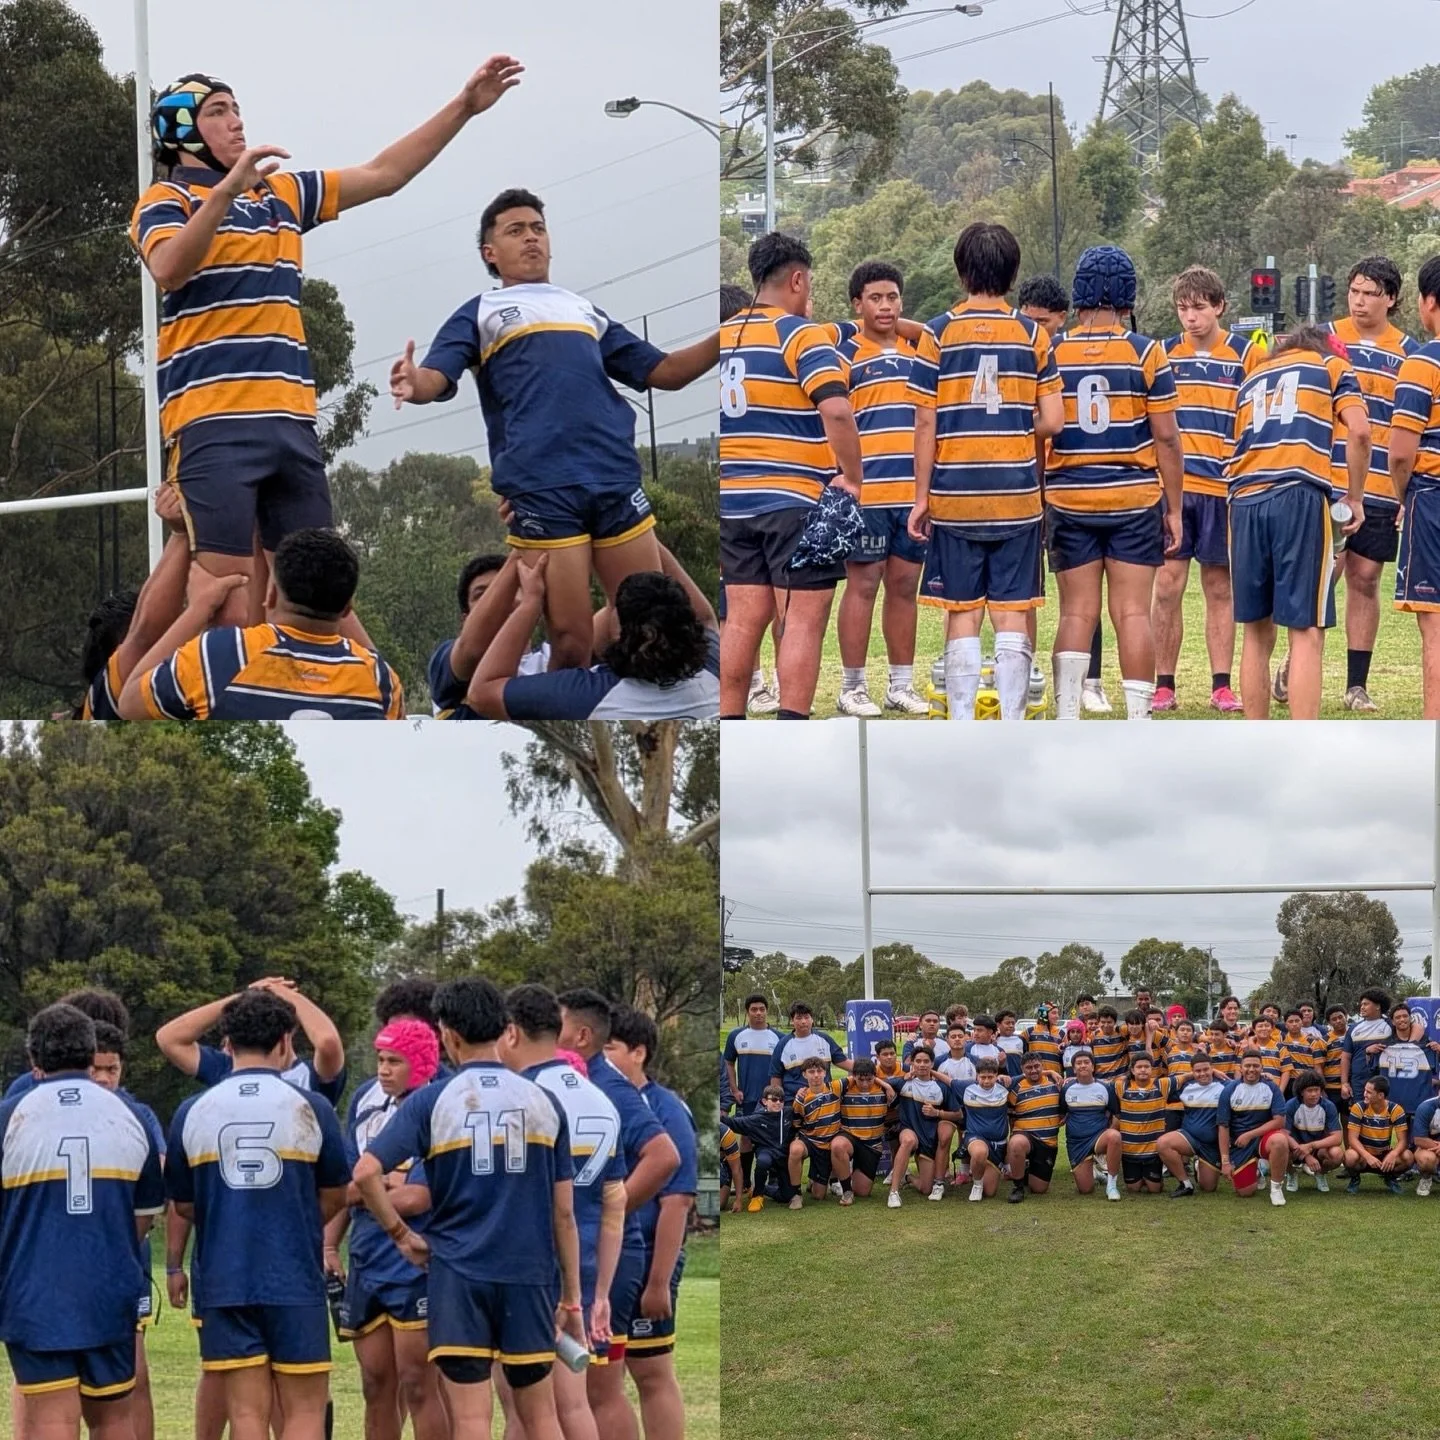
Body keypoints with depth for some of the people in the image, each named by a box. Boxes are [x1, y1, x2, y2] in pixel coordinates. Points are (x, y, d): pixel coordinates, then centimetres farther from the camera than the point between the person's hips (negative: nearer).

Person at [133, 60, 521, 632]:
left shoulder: (282, 193, 21)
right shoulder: (167, 200, 2)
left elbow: (383, 174, 24)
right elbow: (168, 269, -20)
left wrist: (464, 107, 19)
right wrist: (227, 190, -30)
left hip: (291, 419, 7)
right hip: (212, 421, -7)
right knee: (224, 587, -15)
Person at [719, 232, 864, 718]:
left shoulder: (722, 337, 11)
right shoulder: (801, 336, -10)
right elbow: (836, 410, -23)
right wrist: (852, 477, -14)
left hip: (732, 501, 6)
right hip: (797, 500, -6)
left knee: (742, 621, 8)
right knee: (803, 622, -3)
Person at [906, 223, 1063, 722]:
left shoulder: (938, 333, -2)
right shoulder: (1033, 335, 2)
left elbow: (925, 424, -3)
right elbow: (1051, 422, -1)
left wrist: (922, 496, 3)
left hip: (954, 496, -1)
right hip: (1017, 495, 1)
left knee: (962, 617, 5)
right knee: (1013, 617, 3)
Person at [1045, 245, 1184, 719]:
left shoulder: (1051, 354, 0)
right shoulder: (1146, 354, -4)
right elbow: (1166, 438, -3)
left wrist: (1037, 502, 13)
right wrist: (1174, 508, 5)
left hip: (1068, 500, 1)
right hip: (1135, 500, -1)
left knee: (1076, 614, 6)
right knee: (1132, 614, 2)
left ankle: (1066, 721, 1)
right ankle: (1139, 722, 2)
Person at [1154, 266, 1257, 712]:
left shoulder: (1246, 356, 1)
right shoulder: (1163, 355, 6)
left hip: (1223, 489, -1)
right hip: (1171, 487, 1)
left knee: (1220, 588, 6)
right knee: (1167, 587, -2)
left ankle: (1222, 686, 11)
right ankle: (1163, 686, 4)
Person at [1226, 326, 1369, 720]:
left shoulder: (1253, 376, 28)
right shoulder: (1332, 365, 15)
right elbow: (1359, 432, 0)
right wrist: (1355, 498, 8)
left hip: (1244, 500, 4)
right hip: (1300, 498, -4)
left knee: (1257, 632, 12)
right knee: (1306, 632, -6)